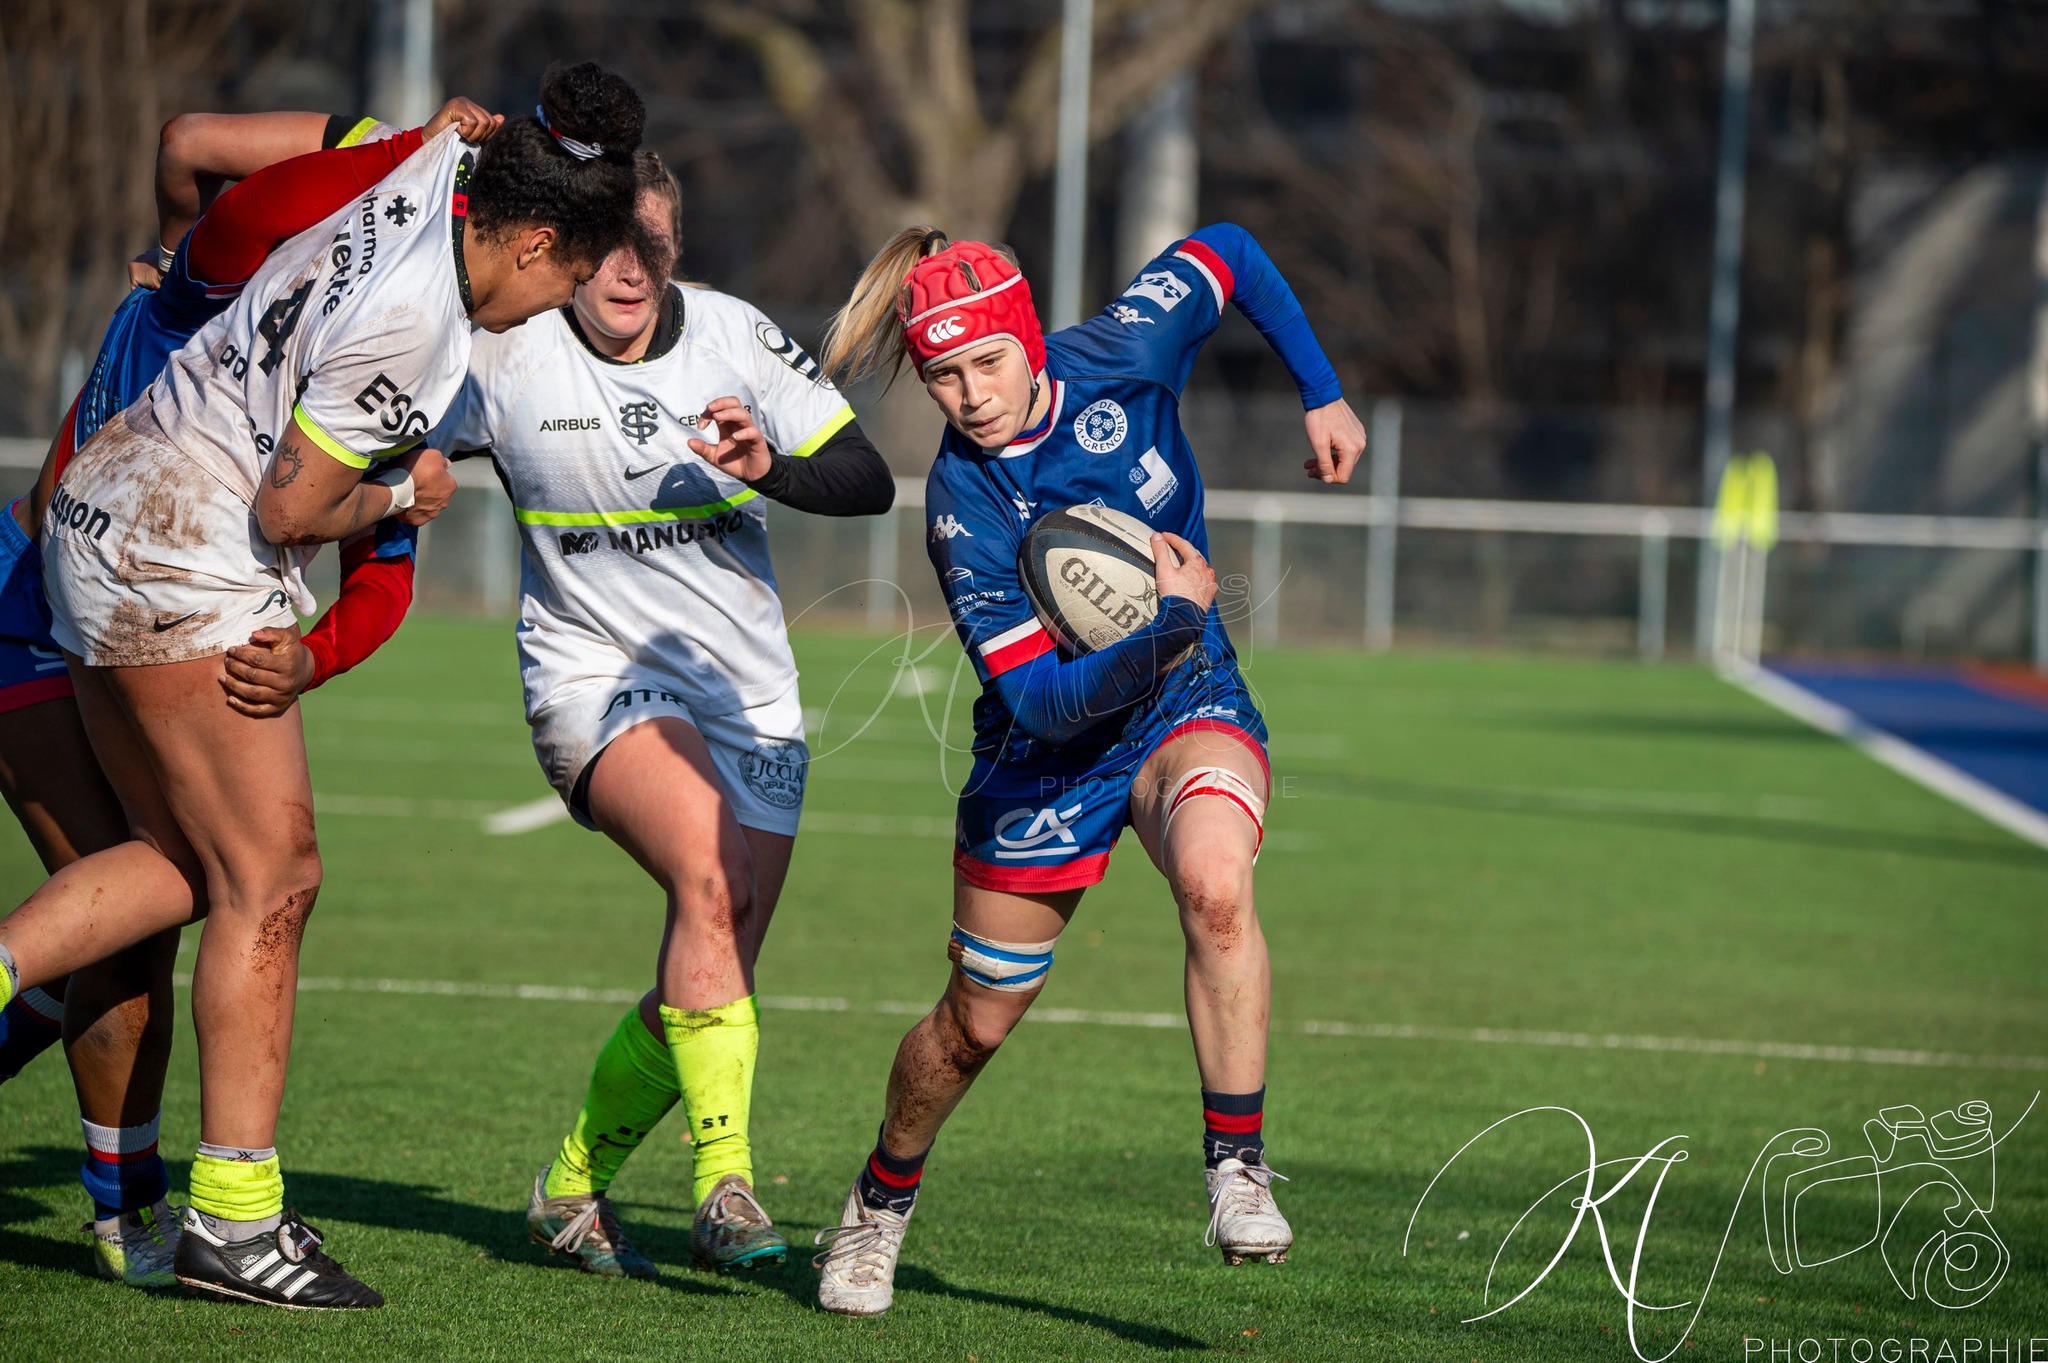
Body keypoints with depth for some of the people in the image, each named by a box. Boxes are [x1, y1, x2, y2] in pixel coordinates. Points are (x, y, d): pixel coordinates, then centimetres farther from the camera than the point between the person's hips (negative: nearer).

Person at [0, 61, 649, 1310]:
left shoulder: (435, 168, 1)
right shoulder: (408, 323, -23)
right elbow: (290, 511, -17)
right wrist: (402, 496, 1)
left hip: (108, 520, 10)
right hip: (187, 570, -10)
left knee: (183, 863, 13)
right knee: (271, 878, -4)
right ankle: (233, 1214, -1)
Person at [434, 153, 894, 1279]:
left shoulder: (736, 336, -3)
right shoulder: (504, 358, -7)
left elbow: (869, 481, -9)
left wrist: (771, 465, -27)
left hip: (746, 690, 4)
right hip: (595, 672, -4)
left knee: (713, 978, 4)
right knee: (708, 879, -31)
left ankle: (574, 1188, 24)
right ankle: (724, 1182, -31)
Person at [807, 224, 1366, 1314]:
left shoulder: (1120, 356, -15)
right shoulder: (963, 508, -24)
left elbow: (1226, 252, 5)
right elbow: (1044, 701, -28)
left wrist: (1322, 395, 5)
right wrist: (1173, 619, -30)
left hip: (1188, 709, 1)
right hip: (1046, 759, -1)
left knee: (1214, 883, -34)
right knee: (977, 1020, 13)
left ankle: (1237, 1167, -26)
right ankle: (878, 1207, 42)